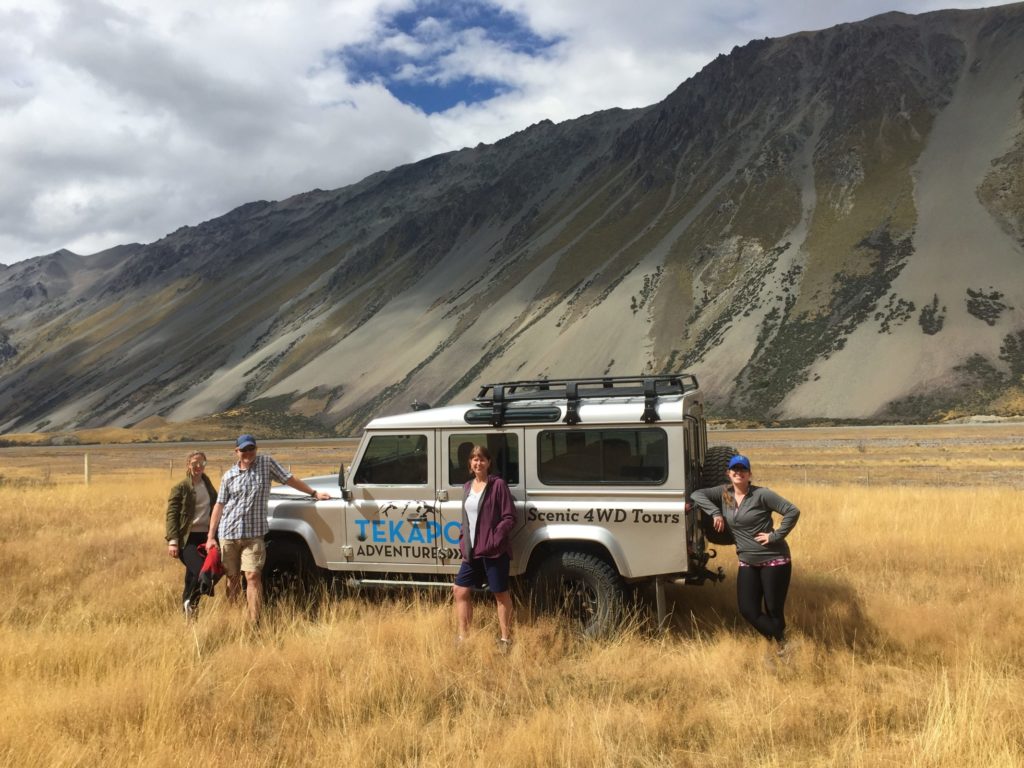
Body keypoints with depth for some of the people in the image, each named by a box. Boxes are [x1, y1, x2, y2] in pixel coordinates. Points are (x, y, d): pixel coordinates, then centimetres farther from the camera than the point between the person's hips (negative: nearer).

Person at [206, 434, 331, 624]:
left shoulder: (267, 463, 2)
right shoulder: (228, 476, 5)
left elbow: (289, 479, 7)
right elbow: (219, 506, 6)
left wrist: (314, 493, 5)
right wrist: (210, 536, 3)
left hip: (254, 533, -2)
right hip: (228, 533, 2)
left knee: (253, 576, -10)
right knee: (232, 578, 11)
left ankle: (254, 622, -8)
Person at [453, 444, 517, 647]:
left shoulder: (498, 485, -8)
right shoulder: (467, 487, 11)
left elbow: (509, 518, -11)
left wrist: (494, 541, -18)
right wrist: (463, 543, 8)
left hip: (494, 551, -7)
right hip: (471, 551, 7)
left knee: (501, 594, 4)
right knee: (460, 590, 7)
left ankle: (505, 639, 15)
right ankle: (462, 638, 18)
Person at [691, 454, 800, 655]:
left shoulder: (761, 494, -13)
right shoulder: (724, 493, 3)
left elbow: (793, 512, -16)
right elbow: (696, 494, 0)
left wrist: (776, 535, -17)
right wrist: (715, 512, -11)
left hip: (774, 560, -5)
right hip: (747, 562, 5)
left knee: (774, 609, 0)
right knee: (747, 610, 0)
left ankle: (782, 645, 26)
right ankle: (780, 640, 19)